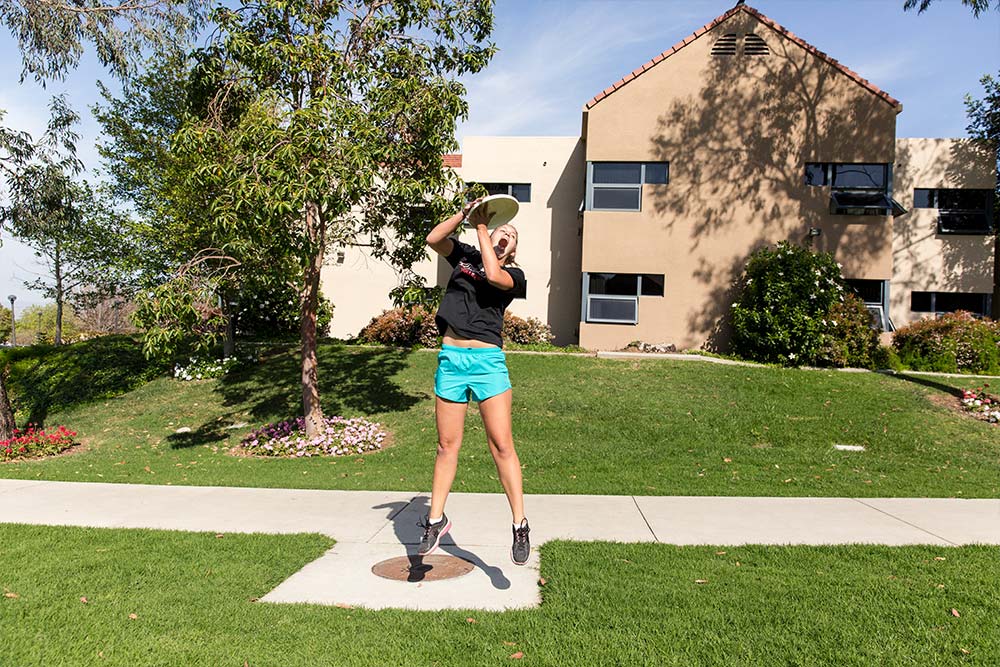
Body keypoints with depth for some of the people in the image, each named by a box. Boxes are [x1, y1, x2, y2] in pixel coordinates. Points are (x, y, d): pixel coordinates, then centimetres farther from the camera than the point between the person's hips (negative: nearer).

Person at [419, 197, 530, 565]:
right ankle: (436, 519, 20)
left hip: (488, 360, -2)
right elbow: (433, 239, 3)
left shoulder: (514, 274, 8)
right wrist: (464, 214, -5)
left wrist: (480, 227, -5)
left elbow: (493, 275, -13)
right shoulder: (465, 256, 16)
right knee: (447, 445, 8)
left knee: (502, 445, -7)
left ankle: (519, 525, 1)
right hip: (451, 357, 2)